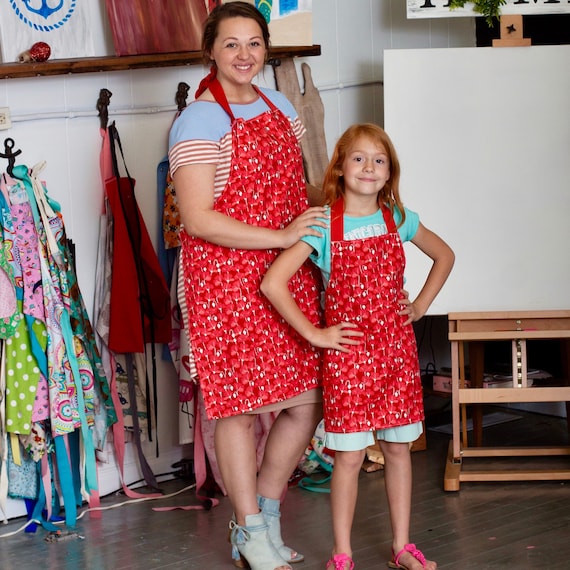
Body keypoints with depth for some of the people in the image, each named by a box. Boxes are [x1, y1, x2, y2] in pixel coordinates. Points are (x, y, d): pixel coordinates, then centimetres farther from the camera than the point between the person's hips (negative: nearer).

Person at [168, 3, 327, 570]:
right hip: (226, 278, -7)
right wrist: (281, 236, -19)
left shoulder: (280, 106, 12)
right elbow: (198, 220, -19)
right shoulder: (199, 121, -11)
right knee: (240, 407, 1)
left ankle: (265, 517, 26)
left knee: (307, 401, 7)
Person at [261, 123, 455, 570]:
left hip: (397, 349, 4)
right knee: (349, 456, 0)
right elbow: (272, 283, -15)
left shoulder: (398, 220, 3)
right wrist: (314, 334, -13)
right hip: (347, 352, -4)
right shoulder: (323, 226, -10)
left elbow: (444, 255, 20)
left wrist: (421, 305, 9)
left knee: (398, 448, 11)